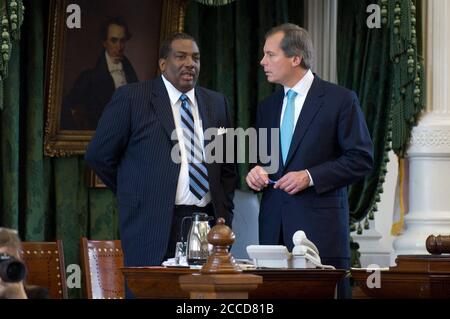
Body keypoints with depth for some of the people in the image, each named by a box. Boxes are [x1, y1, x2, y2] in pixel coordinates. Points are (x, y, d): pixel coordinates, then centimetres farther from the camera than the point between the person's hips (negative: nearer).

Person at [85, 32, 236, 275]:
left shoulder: (216, 103, 16)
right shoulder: (131, 98, 0)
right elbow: (98, 155, 3)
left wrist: (225, 218, 13)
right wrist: (136, 196, 7)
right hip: (153, 228, -4)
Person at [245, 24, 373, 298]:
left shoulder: (340, 100, -2)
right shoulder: (267, 107, 18)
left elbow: (362, 159, -5)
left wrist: (310, 177, -13)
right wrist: (257, 171, 2)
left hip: (319, 225, -5)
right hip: (274, 226, 5)